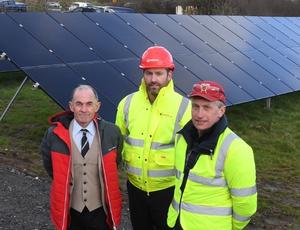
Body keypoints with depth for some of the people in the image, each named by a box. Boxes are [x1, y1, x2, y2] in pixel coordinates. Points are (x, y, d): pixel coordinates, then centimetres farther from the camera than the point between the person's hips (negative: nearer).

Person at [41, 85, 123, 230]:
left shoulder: (111, 133, -10)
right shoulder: (55, 135, -12)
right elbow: (50, 166, 8)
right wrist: (64, 184, 6)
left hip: (101, 210, 0)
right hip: (69, 211, 0)